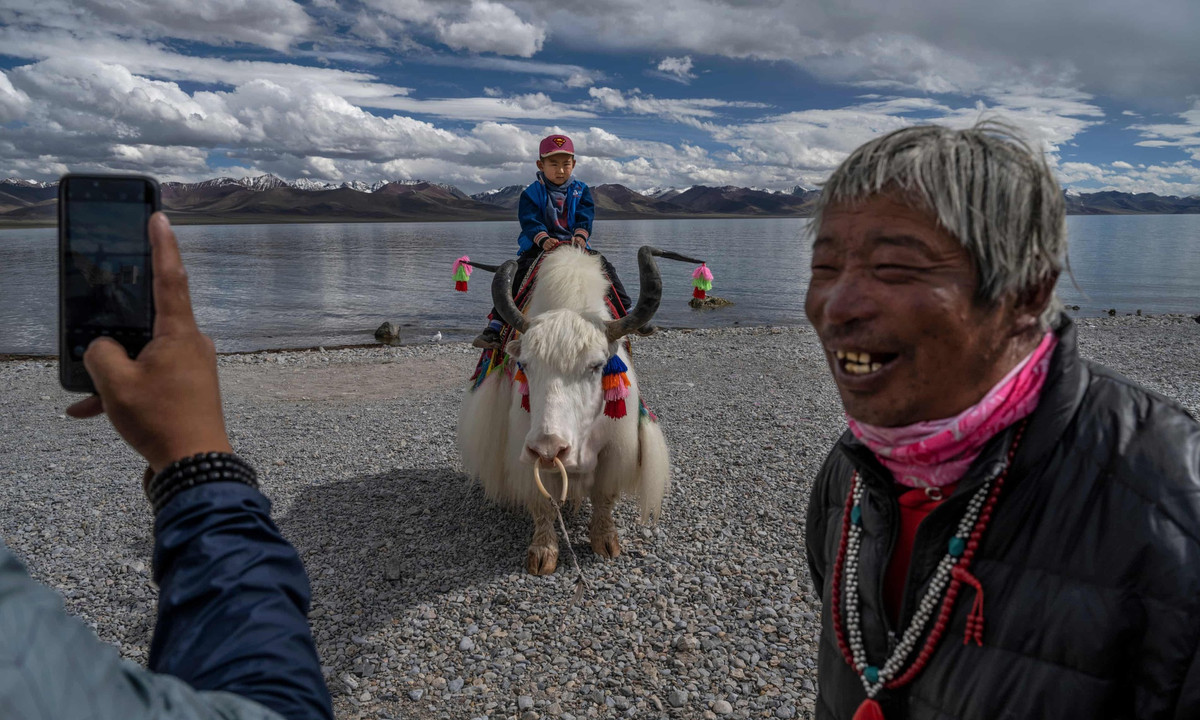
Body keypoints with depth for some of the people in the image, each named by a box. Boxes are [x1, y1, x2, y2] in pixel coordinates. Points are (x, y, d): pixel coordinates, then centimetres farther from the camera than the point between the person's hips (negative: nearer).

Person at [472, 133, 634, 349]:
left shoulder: (581, 190, 9)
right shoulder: (532, 193, 1)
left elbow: (586, 217, -4)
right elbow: (529, 220, -12)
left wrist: (580, 235, -26)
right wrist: (543, 238, -31)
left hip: (576, 245, 2)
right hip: (539, 246, -2)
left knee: (606, 269, -9)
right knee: (516, 276, -22)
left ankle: (627, 314, 5)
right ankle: (494, 327, -21)